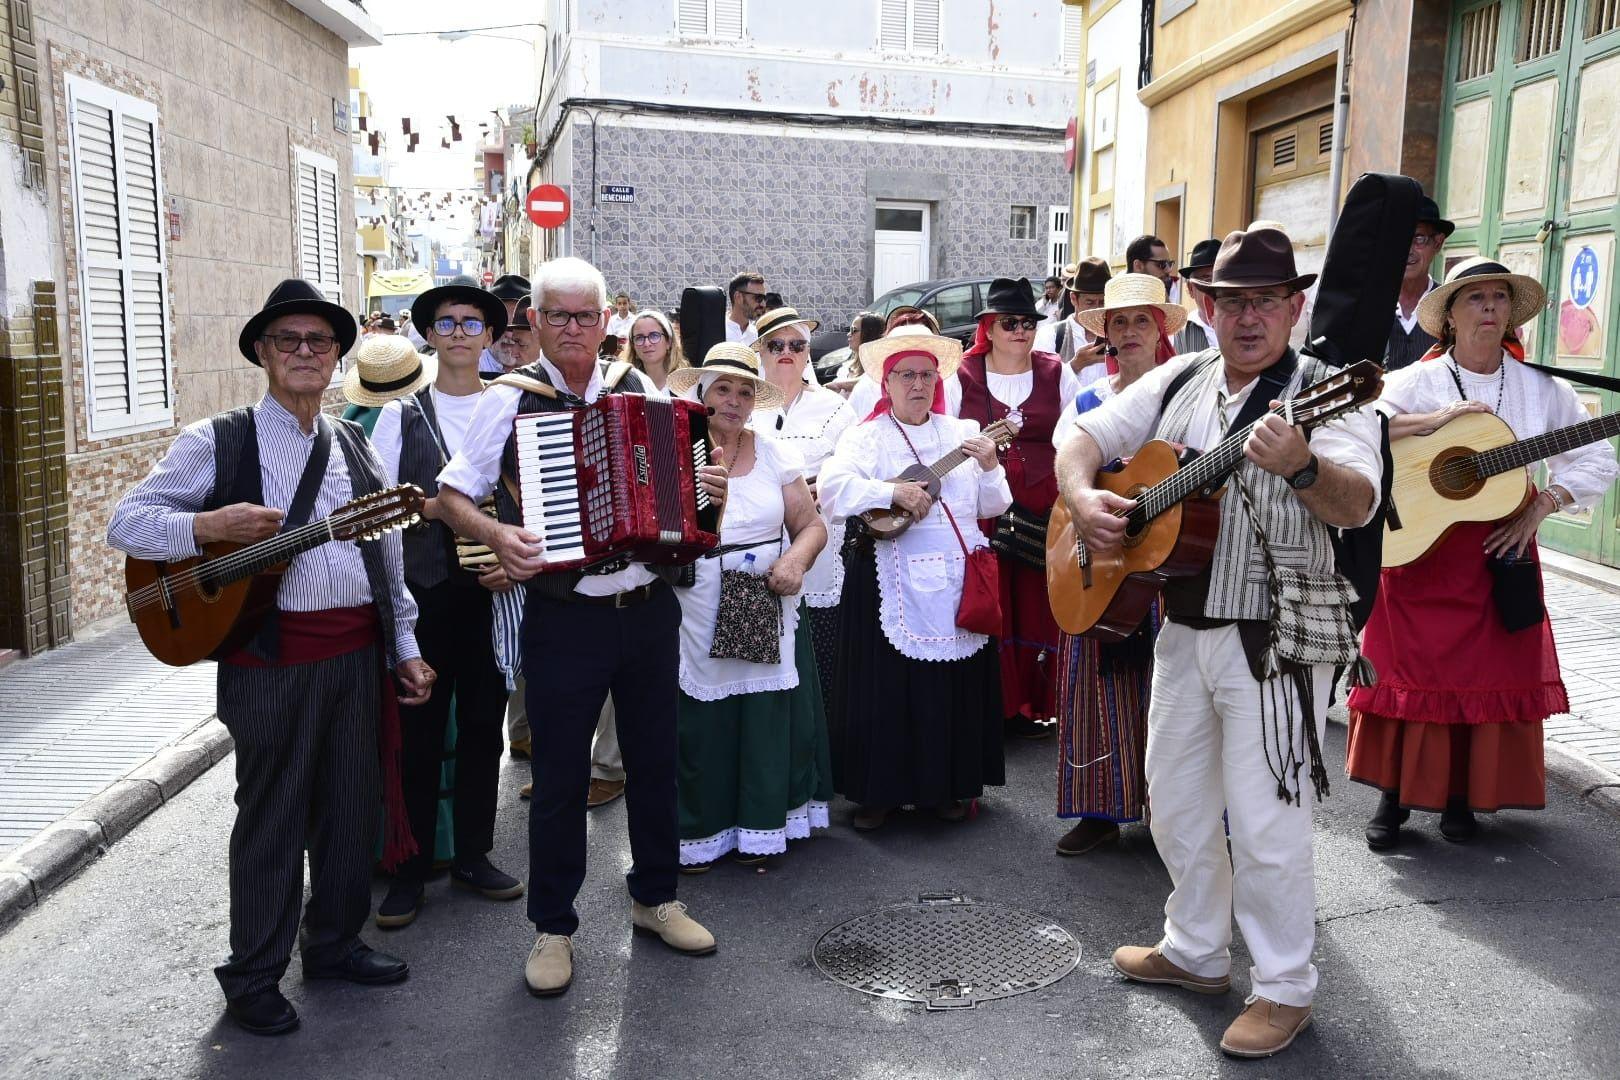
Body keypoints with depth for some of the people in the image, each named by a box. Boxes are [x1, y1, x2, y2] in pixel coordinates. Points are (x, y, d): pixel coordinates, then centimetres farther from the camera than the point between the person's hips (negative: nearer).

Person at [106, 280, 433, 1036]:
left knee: (352, 805, 13)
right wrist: (208, 526, -21)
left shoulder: (354, 446, 12)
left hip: (361, 652, 5)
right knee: (272, 818, 5)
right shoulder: (217, 442, -2)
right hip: (272, 655, -5)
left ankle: (335, 944, 33)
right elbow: (125, 522, -4)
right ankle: (253, 977, 23)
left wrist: (404, 649, 13)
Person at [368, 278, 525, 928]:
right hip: (423, 593, -1)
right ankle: (410, 870, 16)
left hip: (493, 591, 1)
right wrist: (439, 506, -14)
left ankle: (473, 856, 24)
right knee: (419, 733, 3)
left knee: (483, 726, 9)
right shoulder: (402, 415, 6)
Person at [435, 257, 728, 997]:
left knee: (654, 760, 17)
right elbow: (451, 495, -1)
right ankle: (552, 927, 26)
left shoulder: (639, 393, 6)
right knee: (560, 777, 7)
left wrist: (706, 490, -5)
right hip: (564, 620, -3)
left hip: (649, 609, 4)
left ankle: (655, 897, 37)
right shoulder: (510, 400, -4)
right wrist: (495, 534, -21)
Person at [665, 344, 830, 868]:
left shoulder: (773, 452, 7)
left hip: (766, 614, 3)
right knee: (700, 725, 1)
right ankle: (699, 831, 19)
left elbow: (810, 524, 8)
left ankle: (759, 829, 21)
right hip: (695, 620, -2)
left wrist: (796, 560, -12)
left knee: (765, 721, 5)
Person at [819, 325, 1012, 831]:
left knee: (956, 684, 8)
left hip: (956, 577, 3)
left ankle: (948, 787, 24)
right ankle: (880, 790, 15)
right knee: (886, 685, 1)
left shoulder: (963, 433, 11)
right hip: (890, 580, -3)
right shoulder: (867, 435, 1)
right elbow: (832, 489, -16)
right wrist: (892, 492, -24)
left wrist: (989, 467, -9)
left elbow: (992, 507, 8)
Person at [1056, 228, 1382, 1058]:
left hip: (1275, 639, -6)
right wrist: (1084, 497, -13)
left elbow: (1357, 506, -26)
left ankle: (1284, 988, 21)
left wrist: (1301, 467, -46)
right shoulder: (1177, 383, 7)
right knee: (1175, 803, 17)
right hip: (1182, 629, 6)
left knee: (1264, 820, 1)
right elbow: (1081, 440, 7)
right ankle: (1196, 951, 37)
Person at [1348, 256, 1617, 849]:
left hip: (1502, 552, 3)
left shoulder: (1542, 389, 4)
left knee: (1492, 676, 6)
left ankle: (1462, 796, 22)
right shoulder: (1415, 382, -4)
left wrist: (1541, 507, -8)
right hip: (1418, 549, -3)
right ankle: (1395, 795, 13)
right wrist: (1435, 420, -23)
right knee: (1411, 669, 1)